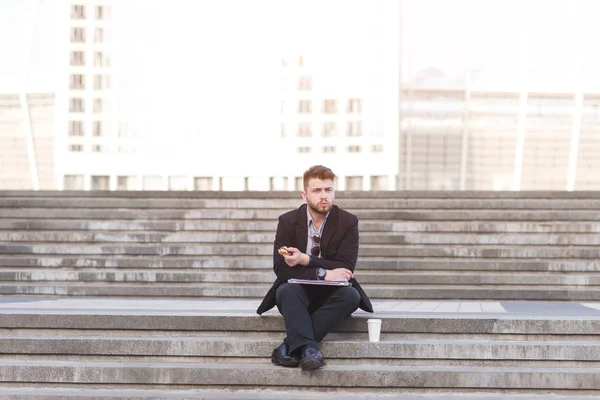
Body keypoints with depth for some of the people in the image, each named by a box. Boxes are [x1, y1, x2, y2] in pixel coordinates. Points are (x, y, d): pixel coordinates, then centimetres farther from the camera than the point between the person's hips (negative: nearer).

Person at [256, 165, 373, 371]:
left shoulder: (348, 222, -4)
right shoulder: (288, 221, -4)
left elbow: (346, 268, -13)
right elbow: (280, 268, -13)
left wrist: (305, 260, -24)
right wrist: (323, 273, -26)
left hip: (331, 295, 1)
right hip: (298, 294, 0)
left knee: (351, 295, -32)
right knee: (286, 290, -33)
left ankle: (291, 345, -34)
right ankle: (307, 347, -45)